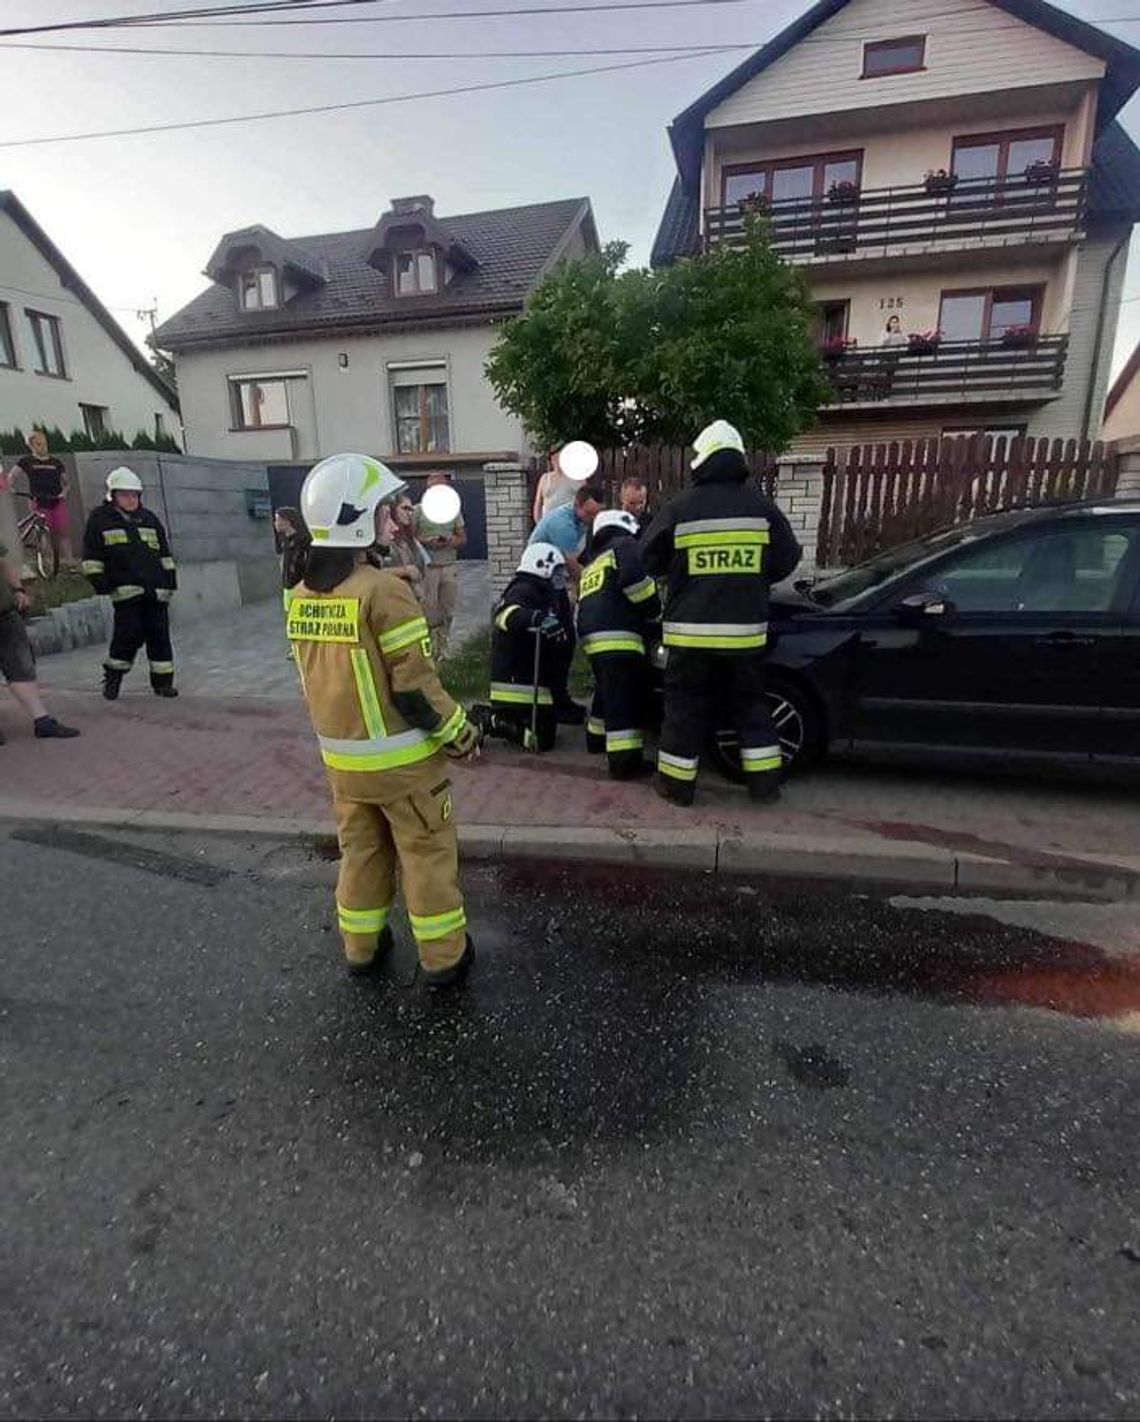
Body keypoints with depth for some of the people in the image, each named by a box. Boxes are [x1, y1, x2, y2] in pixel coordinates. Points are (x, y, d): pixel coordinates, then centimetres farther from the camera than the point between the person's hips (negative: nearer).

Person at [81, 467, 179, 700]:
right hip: (125, 589, -4)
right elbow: (92, 557, 3)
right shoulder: (99, 519, 5)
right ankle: (112, 678, 8)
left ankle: (163, 681, 10)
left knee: (159, 635, 3)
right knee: (129, 634, -10)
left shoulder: (149, 519, 17)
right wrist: (101, 584, -5)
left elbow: (165, 554, 19)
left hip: (156, 589, 4)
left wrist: (170, 582, 12)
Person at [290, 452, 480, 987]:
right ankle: (444, 956, 21)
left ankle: (361, 946, 35)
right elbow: (415, 683, -21)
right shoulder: (383, 590, -20)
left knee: (360, 850, 21)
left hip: (341, 756, 7)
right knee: (427, 854, 8)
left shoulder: (300, 597, 3)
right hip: (401, 757, -6)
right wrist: (458, 732, -9)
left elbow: (316, 675, 11)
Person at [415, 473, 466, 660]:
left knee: (448, 610, 6)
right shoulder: (419, 510, 3)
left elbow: (463, 539, 10)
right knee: (429, 609, -5)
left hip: (450, 566, 3)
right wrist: (426, 542, -16)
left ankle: (443, 648, 17)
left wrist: (450, 541, -11)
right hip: (427, 567, -3)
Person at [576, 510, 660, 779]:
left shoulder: (591, 564, 32)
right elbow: (634, 577, -12)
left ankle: (597, 737, 40)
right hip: (617, 635, -9)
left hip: (591, 636, 9)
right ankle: (625, 760, -14)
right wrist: (654, 610, -1)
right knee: (625, 699, -11)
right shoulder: (624, 545, 8)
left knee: (607, 692, 26)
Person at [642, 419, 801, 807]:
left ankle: (677, 783, 16)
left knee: (685, 707, 9)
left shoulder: (679, 508, -6)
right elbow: (786, 560, 9)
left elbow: (650, 561, 5)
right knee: (750, 705, 16)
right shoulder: (762, 506, 1)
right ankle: (764, 781, 21)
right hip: (745, 629, 3)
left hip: (691, 630, -2)